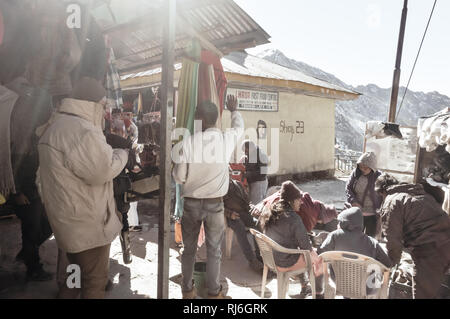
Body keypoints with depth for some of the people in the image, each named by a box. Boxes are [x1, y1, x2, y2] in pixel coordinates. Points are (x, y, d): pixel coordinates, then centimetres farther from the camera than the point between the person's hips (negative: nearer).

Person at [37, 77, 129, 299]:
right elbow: (102, 171, -23)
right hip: (87, 223, -10)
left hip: (69, 220, 10)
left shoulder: (55, 125, 12)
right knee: (95, 280, 8)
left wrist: (111, 152, 8)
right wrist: (123, 154, -7)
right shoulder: (83, 131, -24)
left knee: (78, 274, 26)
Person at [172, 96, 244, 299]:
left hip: (190, 203, 0)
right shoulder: (227, 139, -11)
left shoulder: (187, 143, -15)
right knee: (214, 250, 13)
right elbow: (239, 127, 14)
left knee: (189, 249, 16)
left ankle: (187, 290, 30)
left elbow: (179, 177, -9)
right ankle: (214, 292, 24)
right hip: (215, 204, 0)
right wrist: (233, 110, 32)